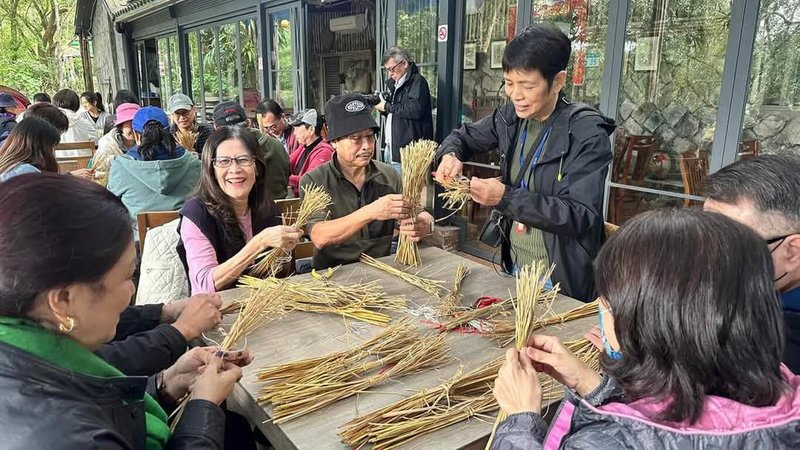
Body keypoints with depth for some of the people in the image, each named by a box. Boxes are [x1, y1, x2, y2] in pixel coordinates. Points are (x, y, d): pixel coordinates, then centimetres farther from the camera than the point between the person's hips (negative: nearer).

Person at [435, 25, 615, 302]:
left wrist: (506, 198, -29)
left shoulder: (587, 133, -18)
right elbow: (464, 136, 15)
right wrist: (450, 154, -9)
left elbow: (582, 216, -23)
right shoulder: (511, 117, -1)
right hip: (512, 267, 6)